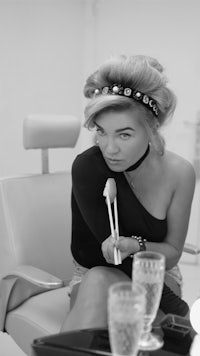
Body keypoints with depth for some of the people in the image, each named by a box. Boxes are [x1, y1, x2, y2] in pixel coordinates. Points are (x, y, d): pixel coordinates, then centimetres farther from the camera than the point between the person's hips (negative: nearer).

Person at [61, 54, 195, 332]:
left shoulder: (179, 172, -17)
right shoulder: (87, 167, -22)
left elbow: (172, 252, -6)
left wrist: (136, 246, -30)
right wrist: (178, 311, -19)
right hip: (93, 275, 0)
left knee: (98, 281, -34)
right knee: (96, 281, -37)